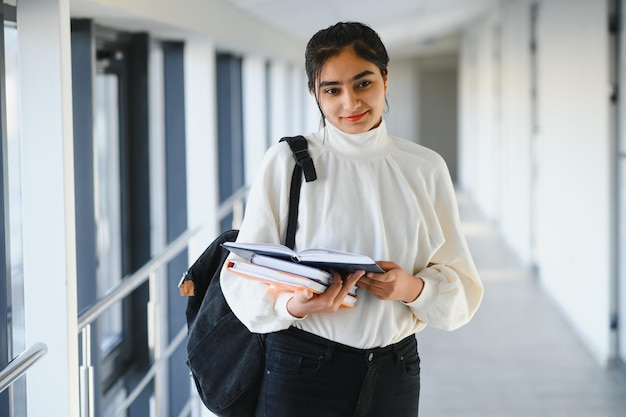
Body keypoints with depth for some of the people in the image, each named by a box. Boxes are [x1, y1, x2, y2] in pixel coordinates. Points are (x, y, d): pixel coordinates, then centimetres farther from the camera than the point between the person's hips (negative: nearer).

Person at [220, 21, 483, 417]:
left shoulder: (426, 169, 3)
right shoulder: (286, 161, -5)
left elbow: (463, 287, 3)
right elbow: (244, 277, -7)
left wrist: (414, 288, -17)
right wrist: (294, 306, -26)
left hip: (395, 372, 3)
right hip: (302, 368, -3)